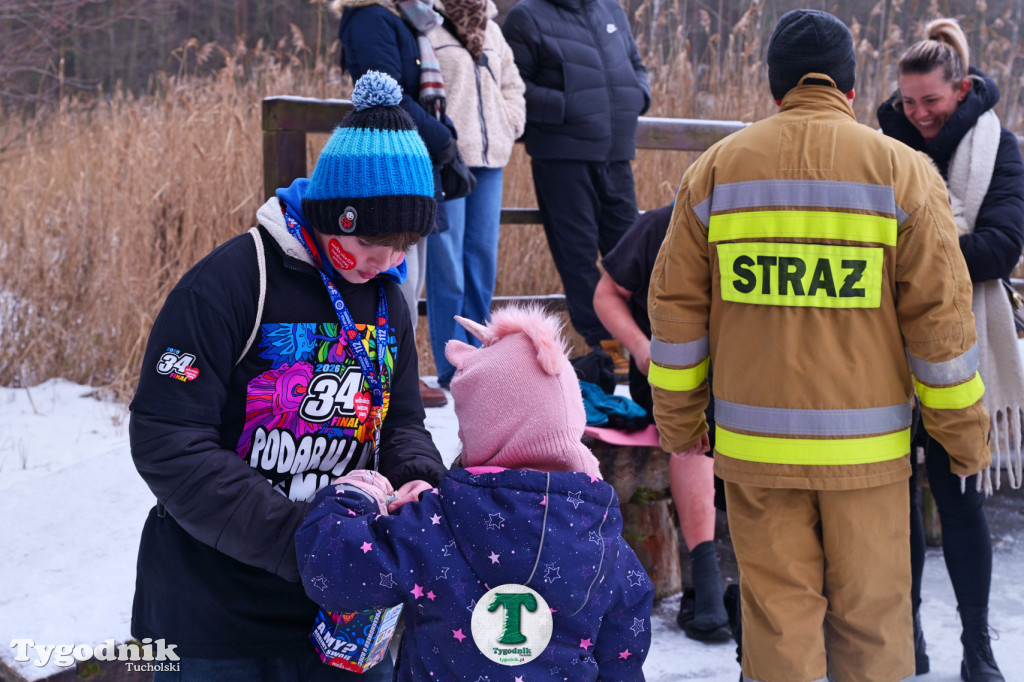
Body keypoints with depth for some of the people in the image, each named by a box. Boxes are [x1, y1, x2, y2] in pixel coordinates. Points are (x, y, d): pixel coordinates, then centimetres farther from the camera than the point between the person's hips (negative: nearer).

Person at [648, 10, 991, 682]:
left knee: (776, 614, 10)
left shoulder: (715, 169, 4)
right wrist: (965, 433, 6)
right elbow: (940, 316, -3)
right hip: (867, 448, -1)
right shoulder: (903, 171, -2)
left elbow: (677, 308, 6)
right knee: (871, 620, 10)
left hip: (754, 445, 2)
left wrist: (678, 420, 16)